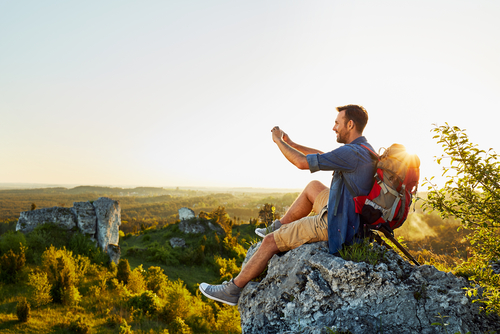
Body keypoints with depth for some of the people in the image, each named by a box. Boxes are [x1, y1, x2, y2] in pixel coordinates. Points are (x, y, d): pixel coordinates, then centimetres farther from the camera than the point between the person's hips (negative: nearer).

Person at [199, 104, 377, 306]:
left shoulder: (352, 152, -24)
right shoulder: (364, 149, 9)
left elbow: (302, 163, -23)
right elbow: (322, 155, 20)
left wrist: (279, 141, -8)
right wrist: (290, 143, 16)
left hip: (335, 224, -10)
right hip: (347, 214, 10)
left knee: (271, 241, -5)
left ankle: (232, 291, 9)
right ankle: (279, 227, 35)